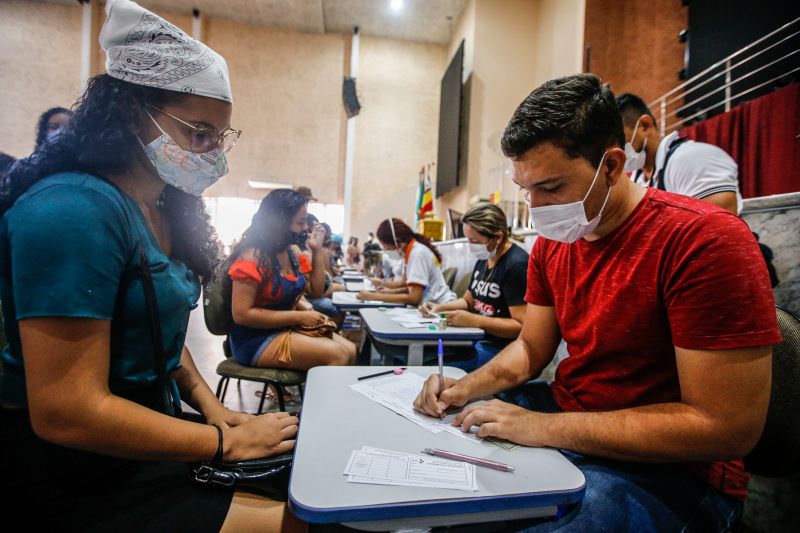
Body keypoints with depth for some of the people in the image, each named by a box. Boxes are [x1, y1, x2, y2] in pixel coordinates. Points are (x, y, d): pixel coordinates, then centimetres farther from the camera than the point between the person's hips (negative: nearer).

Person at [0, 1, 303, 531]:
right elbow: (66, 414, -25)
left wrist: (213, 408, 0)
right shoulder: (74, 210, -23)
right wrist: (227, 441, -18)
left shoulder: (167, 207, 4)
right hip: (75, 474, -7)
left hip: (142, 431, 8)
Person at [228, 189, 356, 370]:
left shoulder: (291, 252, 5)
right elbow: (241, 314, -22)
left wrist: (317, 250, 1)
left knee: (350, 350, -7)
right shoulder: (253, 256, -17)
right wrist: (300, 317, -22)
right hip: (256, 339, -8)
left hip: (288, 329, 8)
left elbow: (316, 291, 12)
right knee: (337, 355, -22)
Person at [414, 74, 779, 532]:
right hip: (562, 415, 7)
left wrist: (545, 427, -25)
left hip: (669, 469, -6)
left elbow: (727, 428, -24)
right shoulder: (552, 242, 1)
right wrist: (467, 387, -9)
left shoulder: (703, 238, -22)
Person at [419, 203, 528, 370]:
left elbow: (522, 326, -22)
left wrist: (474, 320, -24)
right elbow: (468, 300, 21)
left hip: (500, 349, -9)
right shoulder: (483, 260, 11)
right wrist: (440, 307, 4)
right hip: (477, 339, 9)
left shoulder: (516, 265, -18)